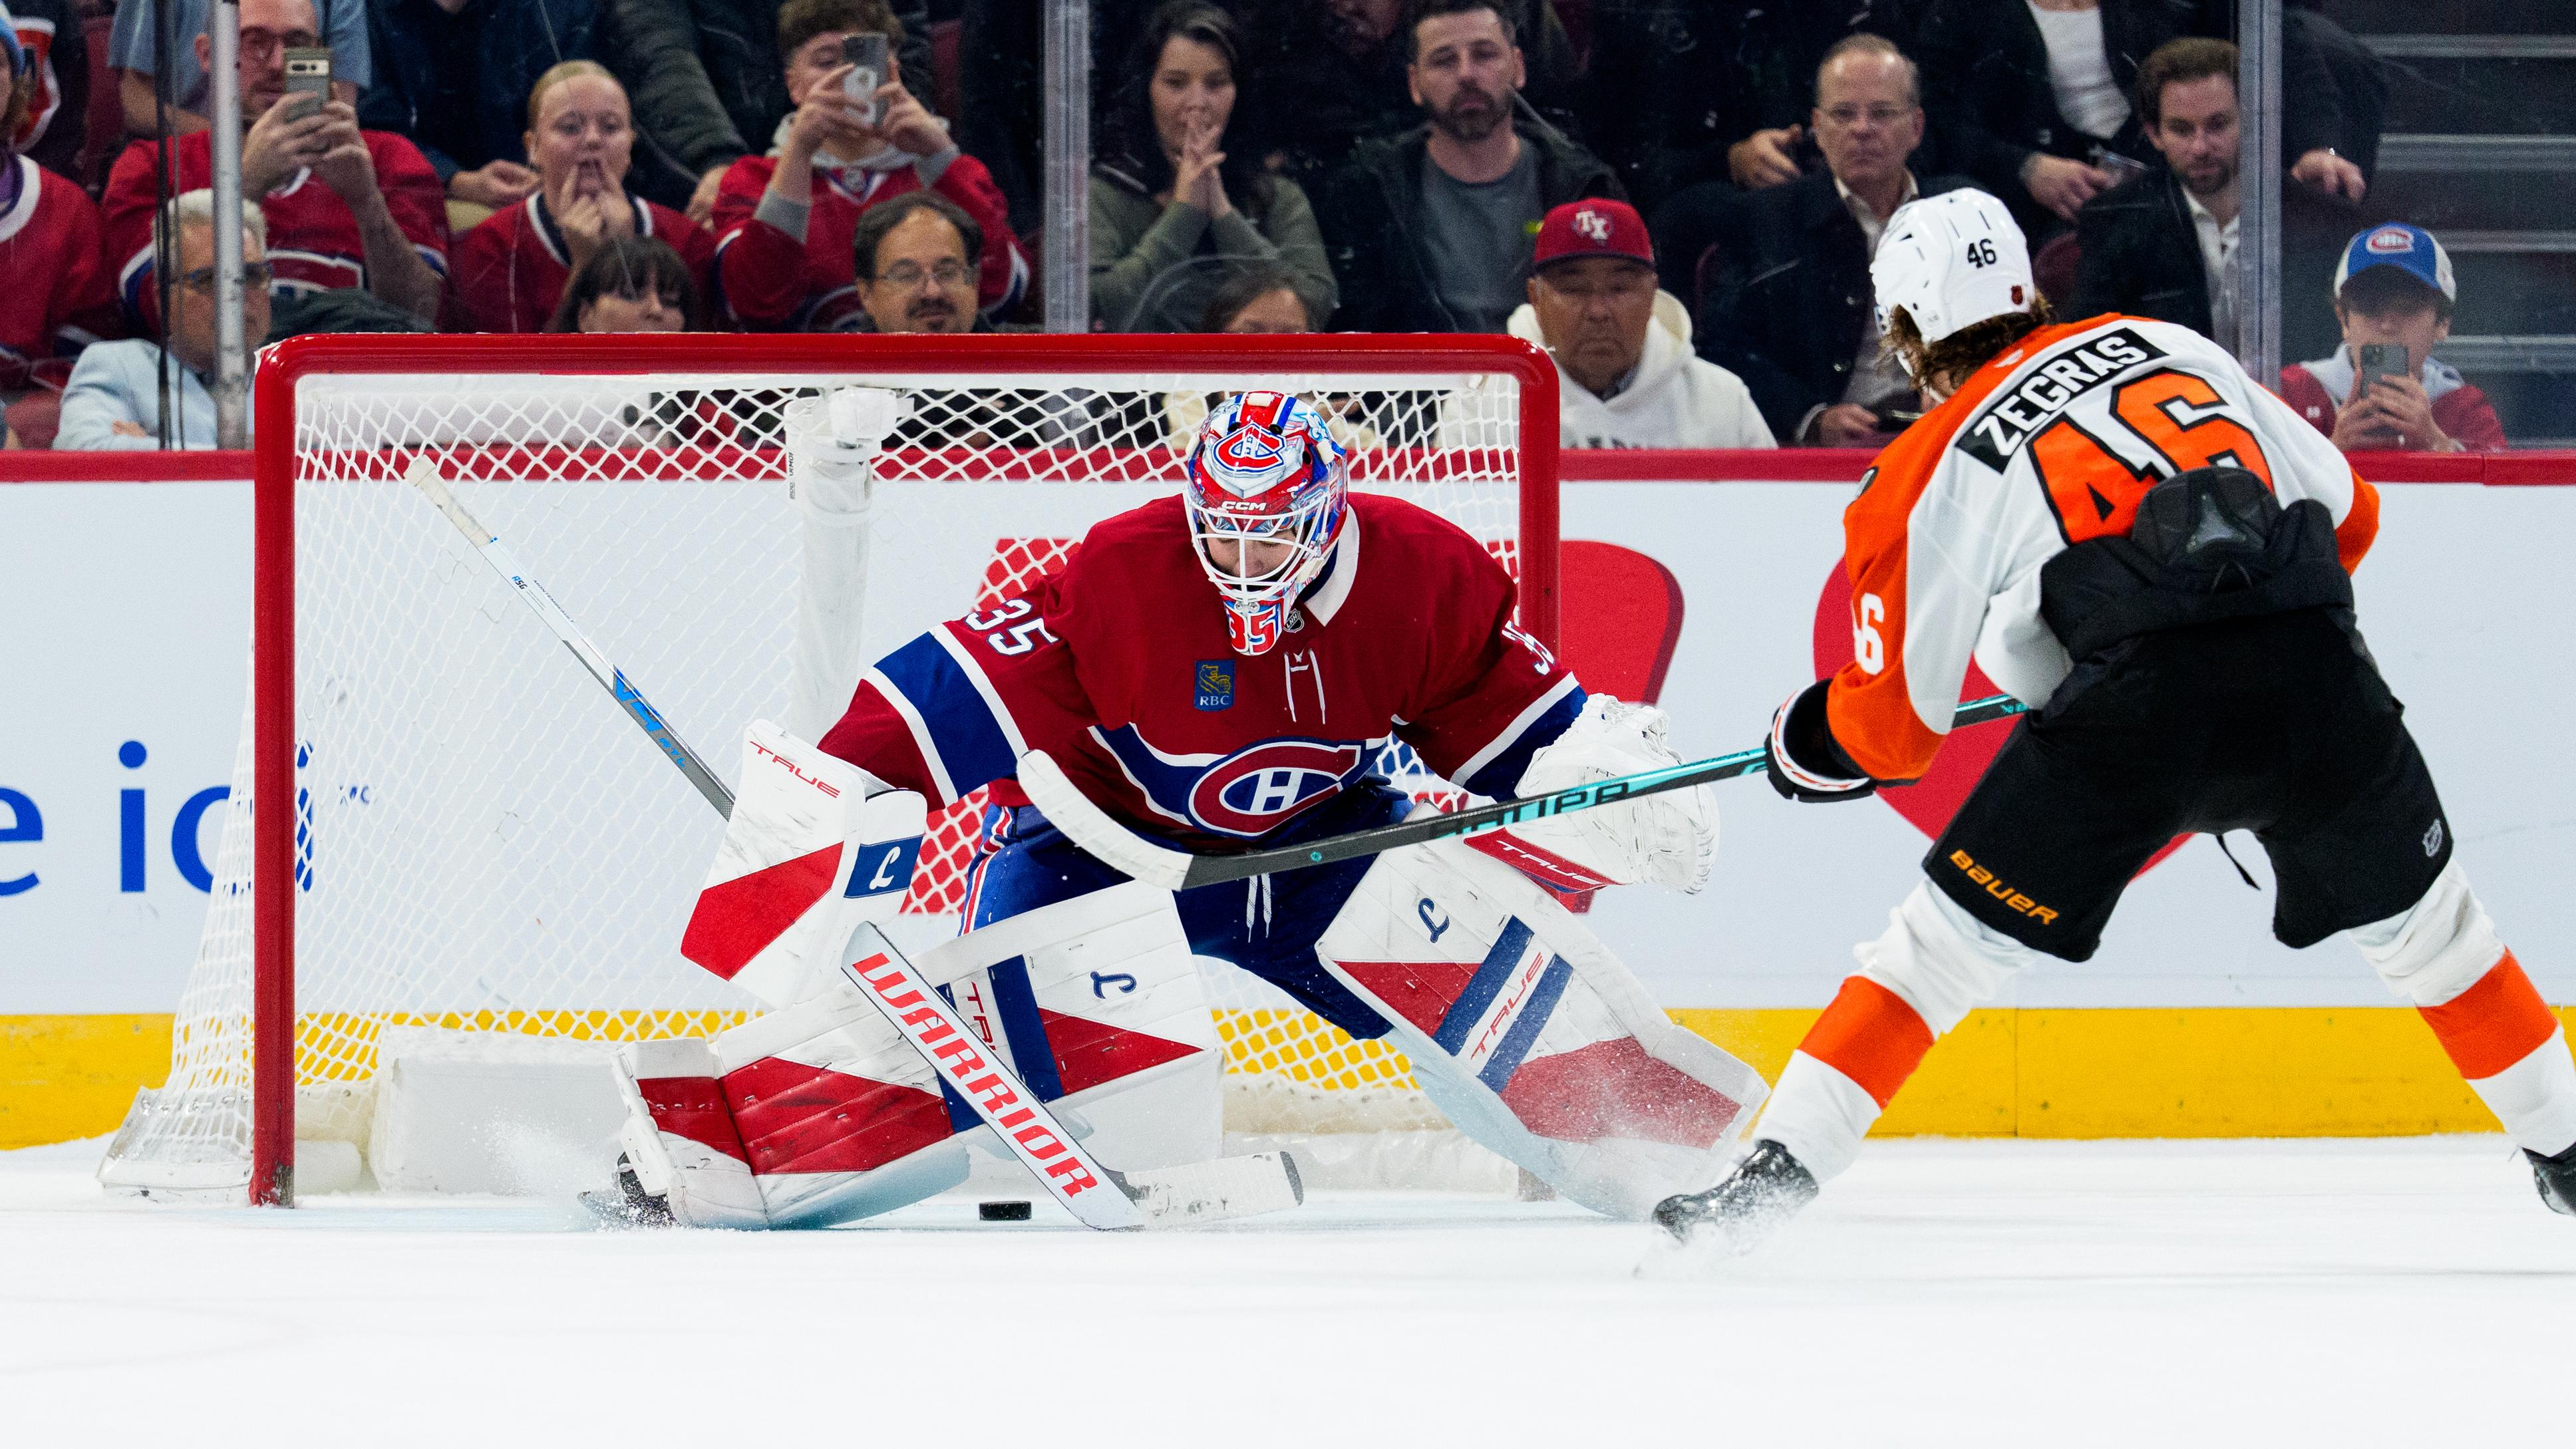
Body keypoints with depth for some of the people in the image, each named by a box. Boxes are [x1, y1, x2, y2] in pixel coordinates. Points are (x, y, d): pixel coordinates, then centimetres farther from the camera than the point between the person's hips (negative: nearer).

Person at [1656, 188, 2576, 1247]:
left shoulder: (1928, 475, 16)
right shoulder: (2171, 348, 26)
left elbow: (1892, 729, 17)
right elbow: (2347, 512, 27)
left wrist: (1803, 743, 38)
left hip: (2135, 698, -3)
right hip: (2313, 671, 3)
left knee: (1944, 940, 9)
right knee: (2422, 918, 26)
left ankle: (1775, 1174, 1)